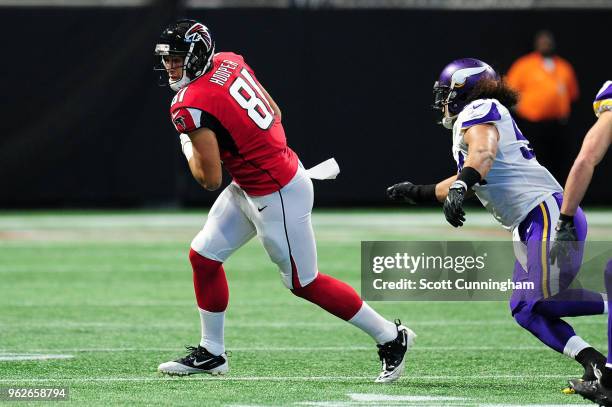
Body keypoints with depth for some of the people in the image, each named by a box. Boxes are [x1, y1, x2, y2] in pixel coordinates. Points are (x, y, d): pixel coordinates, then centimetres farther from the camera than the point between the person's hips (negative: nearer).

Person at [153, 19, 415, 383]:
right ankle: (212, 354, 22)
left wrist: (188, 148, 0)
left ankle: (391, 337, 14)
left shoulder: (191, 107, -23)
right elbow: (274, 112, 13)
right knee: (204, 255, 12)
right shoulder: (229, 62, 2)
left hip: (278, 196, -10)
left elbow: (210, 179, -19)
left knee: (304, 283, 4)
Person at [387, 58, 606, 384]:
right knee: (525, 311, 1)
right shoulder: (469, 124, 25)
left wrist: (459, 189, -41)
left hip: (547, 212, -10)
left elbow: (483, 152, -26)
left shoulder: (478, 112, -4)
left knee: (544, 301, -22)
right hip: (528, 229, 10)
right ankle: (593, 361, -7)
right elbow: (469, 180, 39)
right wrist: (419, 193, 44)